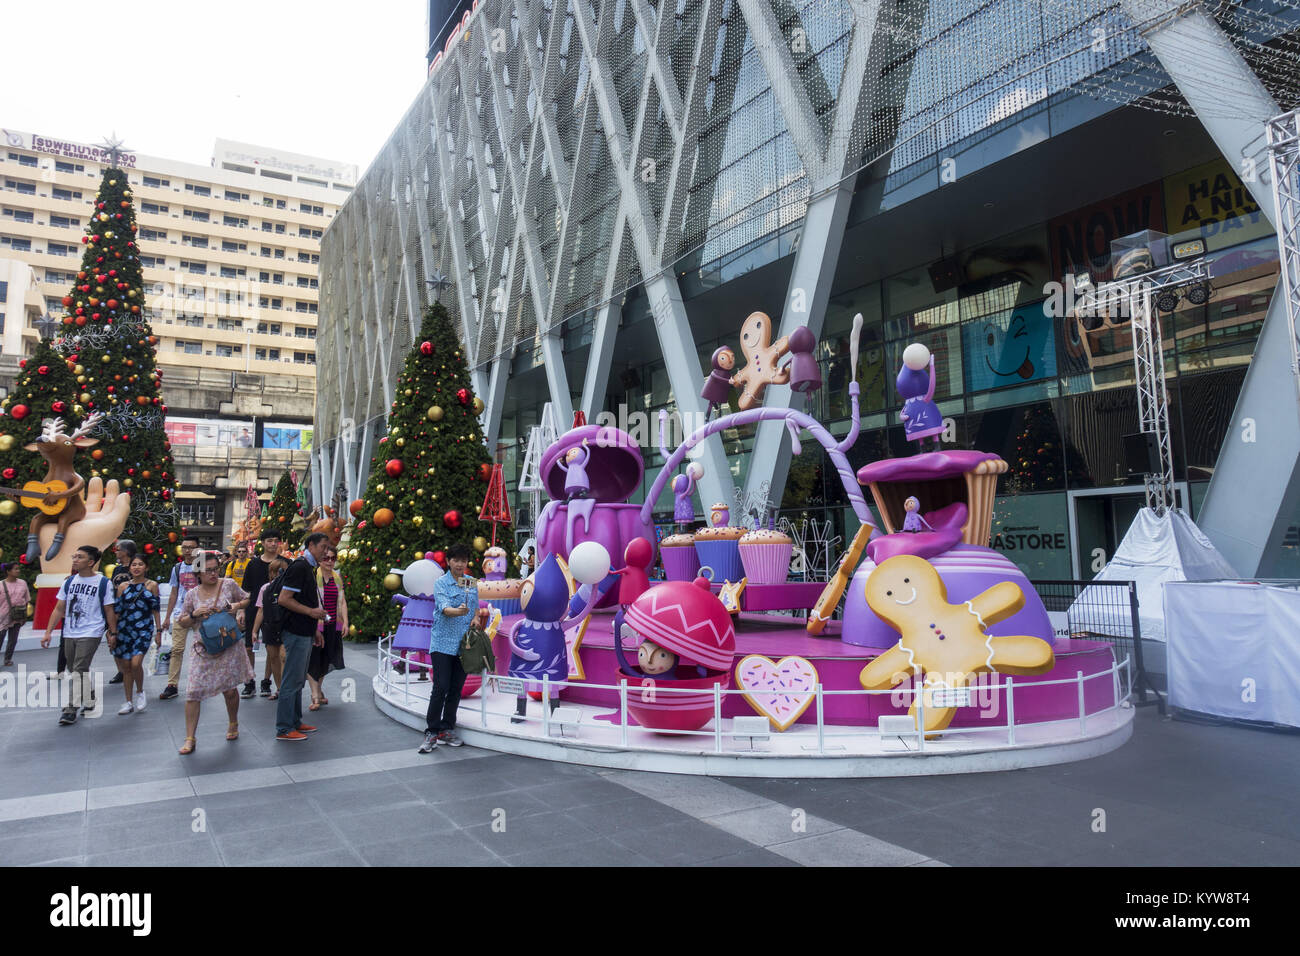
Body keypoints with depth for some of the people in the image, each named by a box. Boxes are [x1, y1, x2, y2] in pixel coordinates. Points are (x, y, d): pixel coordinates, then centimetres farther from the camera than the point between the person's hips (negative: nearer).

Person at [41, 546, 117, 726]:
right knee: (75, 670, 14)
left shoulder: (103, 583, -5)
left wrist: (113, 632, -1)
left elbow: (109, 610, -1)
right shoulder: (69, 582, 8)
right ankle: (88, 701, 32)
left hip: (91, 633, -6)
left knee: (79, 670, -13)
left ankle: (71, 709, -9)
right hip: (70, 633, 6)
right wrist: (48, 632, 4)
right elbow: (59, 609, 10)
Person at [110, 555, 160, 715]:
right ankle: (129, 702, 17)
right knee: (126, 666, 6)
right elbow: (116, 611, 8)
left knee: (136, 663, -16)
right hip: (124, 629, 3)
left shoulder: (151, 586, 2)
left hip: (144, 629, -3)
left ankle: (140, 692, 10)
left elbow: (155, 610, 4)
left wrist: (159, 631, 2)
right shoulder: (123, 586, 7)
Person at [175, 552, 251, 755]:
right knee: (193, 692, -5)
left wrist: (236, 606, -7)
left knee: (229, 689, 6)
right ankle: (190, 739, 4)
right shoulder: (192, 594, 4)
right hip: (203, 649, 1)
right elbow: (183, 623, 10)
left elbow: (246, 599, 14)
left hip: (228, 646, -1)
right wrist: (194, 615, -10)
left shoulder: (228, 584, 1)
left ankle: (233, 725, 31)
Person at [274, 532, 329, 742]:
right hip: (297, 633, -10)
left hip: (305, 632, 10)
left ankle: (295, 722, 25)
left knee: (299, 680, 16)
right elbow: (284, 599, -20)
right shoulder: (299, 567, -14)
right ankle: (284, 729, 3)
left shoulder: (309, 568, 16)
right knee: (292, 681, -4)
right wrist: (311, 611, -19)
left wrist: (315, 631, 22)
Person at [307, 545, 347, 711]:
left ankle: (318, 690, 28)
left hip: (333, 626, 5)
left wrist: (345, 622, 4)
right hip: (315, 625, -5)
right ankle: (316, 696, 0)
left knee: (326, 660, 12)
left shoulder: (338, 577, 11)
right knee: (313, 659, -4)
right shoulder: (313, 576, -6)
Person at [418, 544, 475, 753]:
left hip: (463, 645, 5)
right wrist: (458, 611, -42)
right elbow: (444, 608, -21)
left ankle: (447, 729, 20)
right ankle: (431, 732, 2)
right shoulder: (441, 583, -6)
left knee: (456, 689, 9)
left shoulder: (472, 583, 9)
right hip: (443, 643, -5)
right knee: (441, 687, -8)